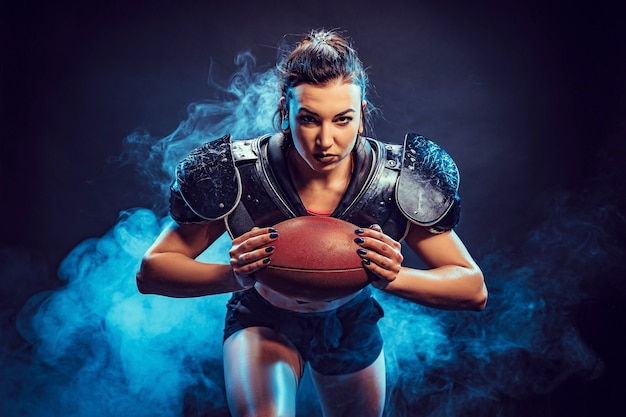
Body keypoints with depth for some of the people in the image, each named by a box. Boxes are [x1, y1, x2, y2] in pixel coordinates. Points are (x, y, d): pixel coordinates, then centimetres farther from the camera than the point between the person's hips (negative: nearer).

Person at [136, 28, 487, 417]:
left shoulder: (394, 180, -26)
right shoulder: (239, 175, -29)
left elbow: (474, 290, -21)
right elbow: (150, 272, -23)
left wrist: (395, 277, -41)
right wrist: (234, 276, -43)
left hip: (352, 324, 3)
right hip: (264, 322, -2)